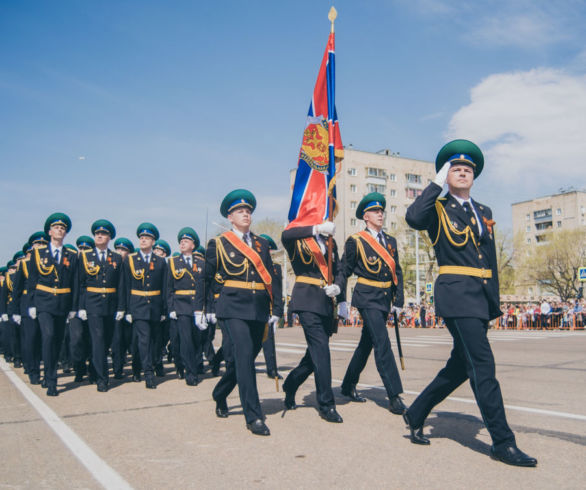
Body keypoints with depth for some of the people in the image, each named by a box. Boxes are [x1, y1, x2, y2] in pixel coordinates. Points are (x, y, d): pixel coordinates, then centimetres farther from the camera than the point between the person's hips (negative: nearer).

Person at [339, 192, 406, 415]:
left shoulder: (390, 241, 13)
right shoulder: (355, 241, -5)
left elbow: (397, 272, 14)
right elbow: (344, 271, -3)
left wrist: (398, 300, 8)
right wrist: (340, 300, -5)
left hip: (385, 299, 7)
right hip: (367, 298, -7)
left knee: (366, 343, 14)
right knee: (382, 343, -13)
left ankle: (348, 386, 28)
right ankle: (394, 396, -11)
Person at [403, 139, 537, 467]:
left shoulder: (484, 213, 19)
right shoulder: (437, 208, 2)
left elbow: (491, 261, 20)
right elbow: (413, 218, -23)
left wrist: (494, 302, 15)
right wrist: (437, 182, -12)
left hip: (481, 297, 7)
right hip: (456, 293, -7)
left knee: (462, 364, 12)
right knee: (482, 365, -9)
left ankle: (416, 415, 28)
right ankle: (503, 442, -2)